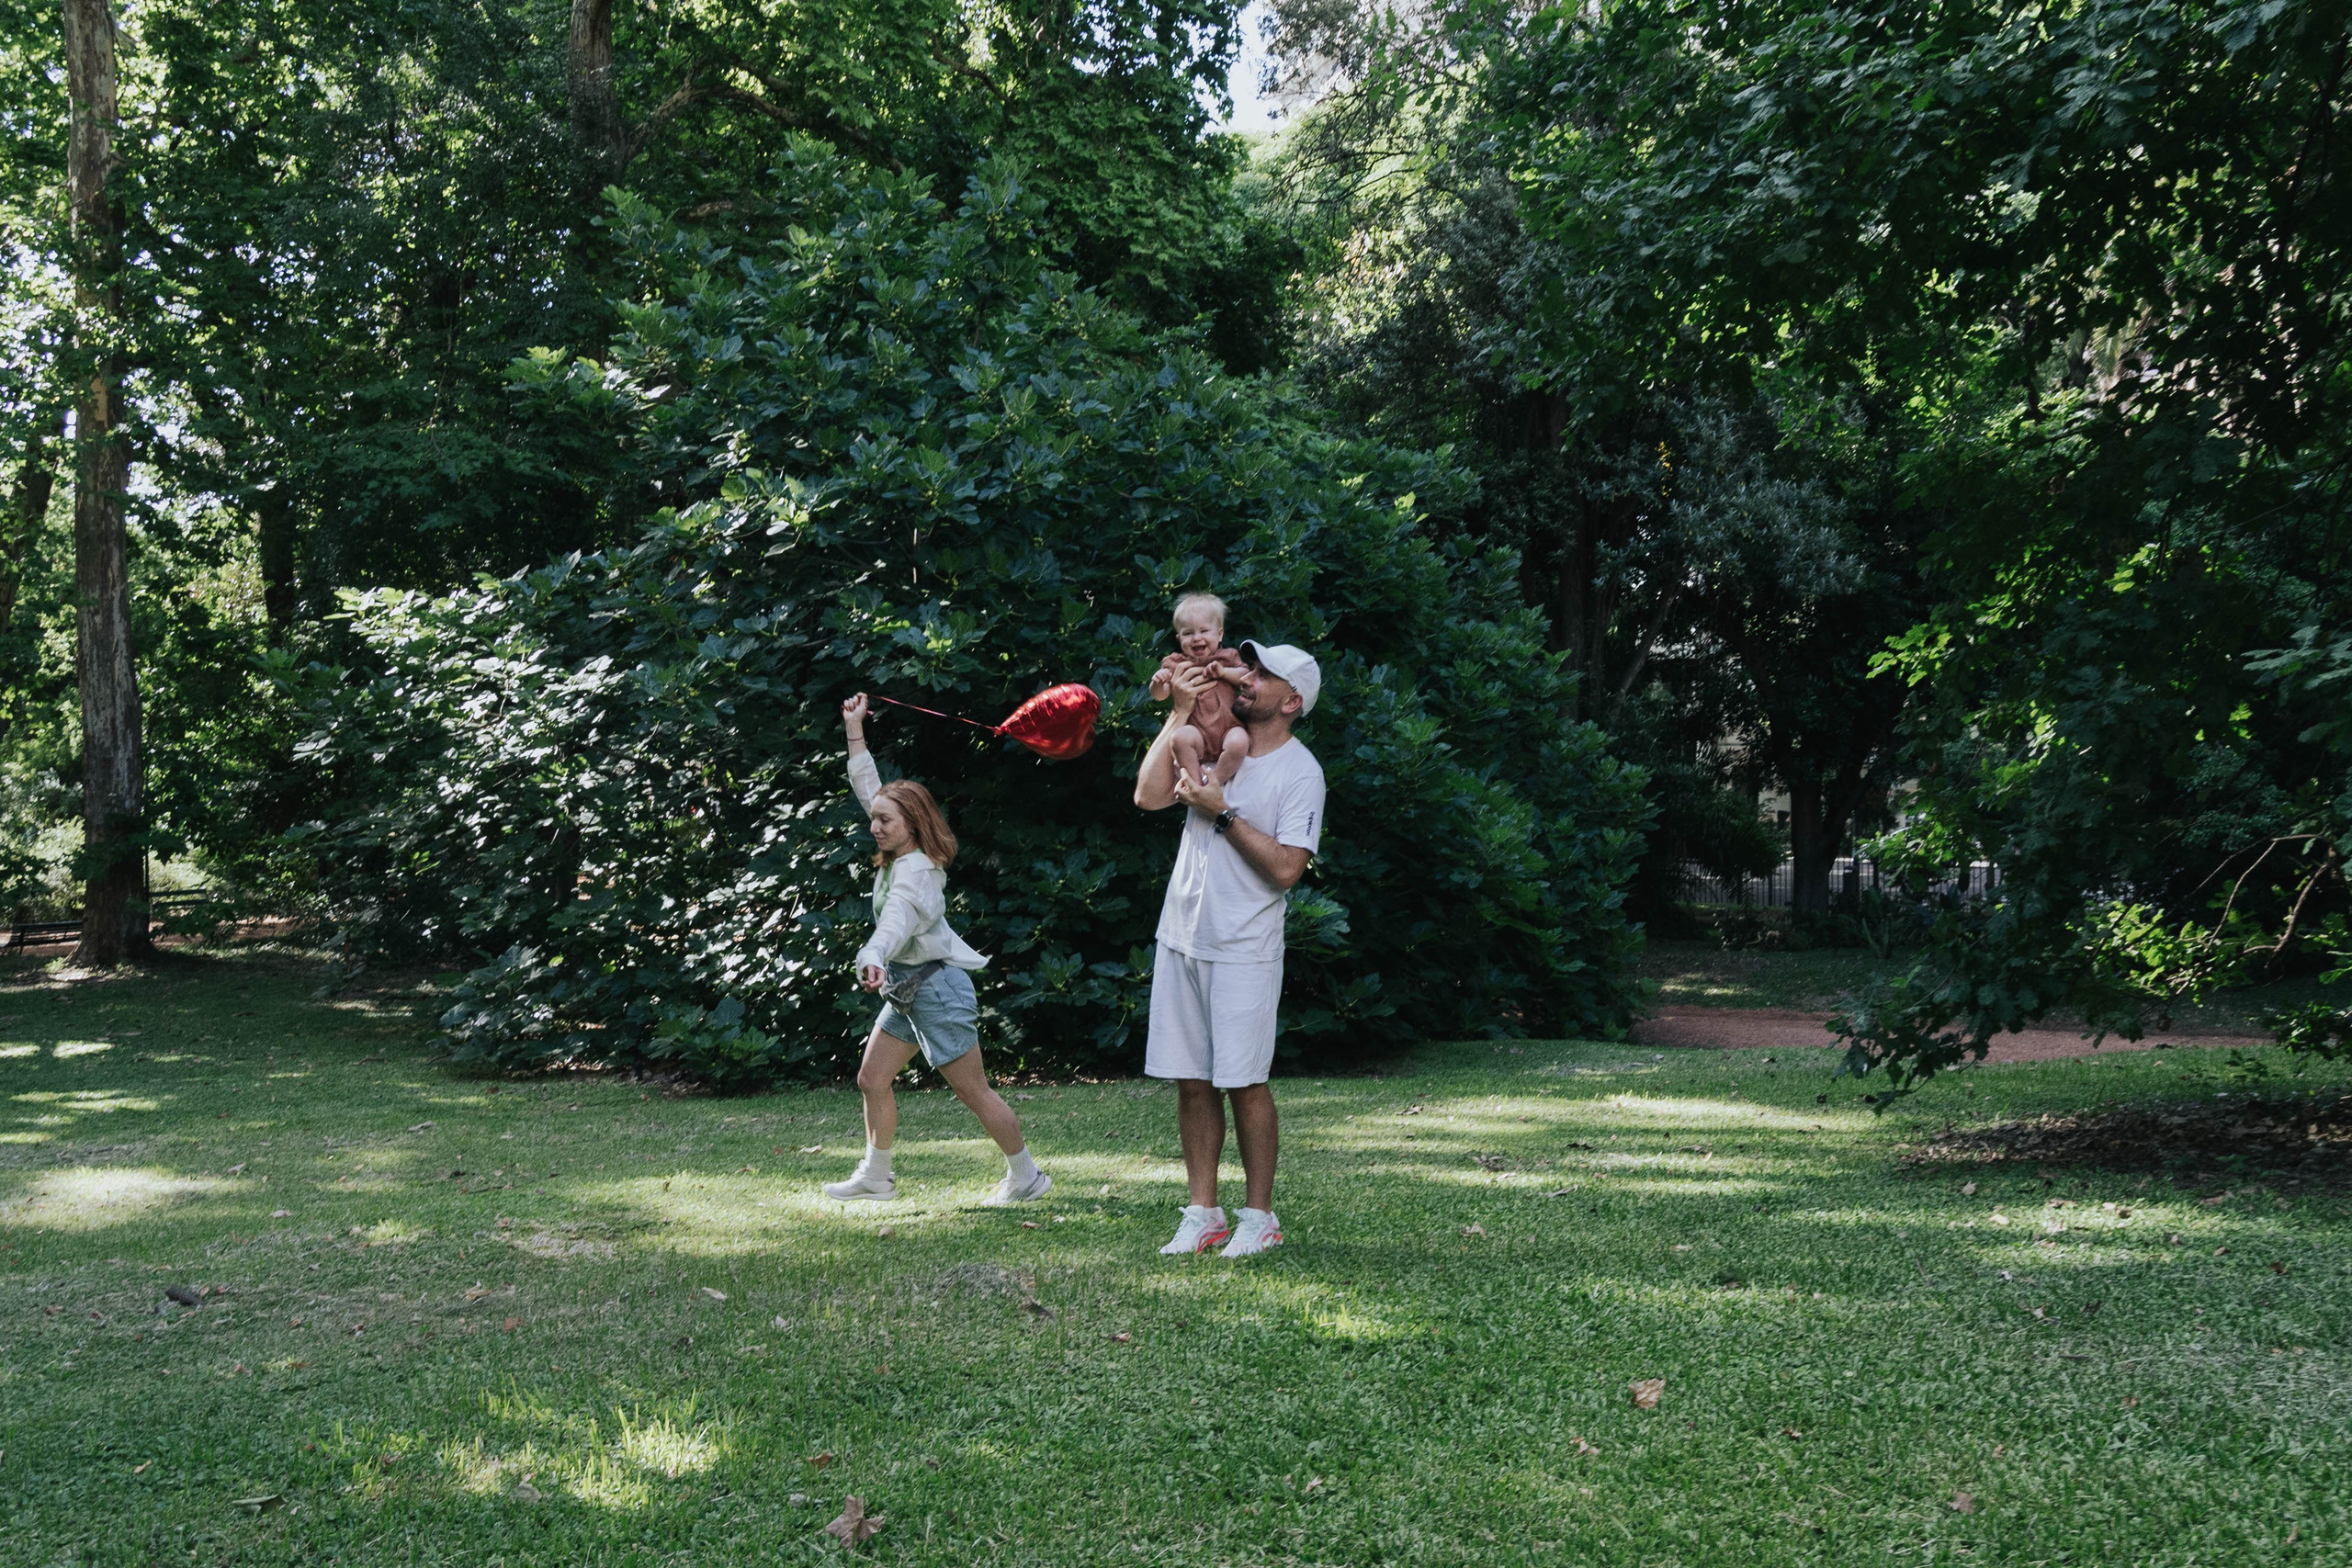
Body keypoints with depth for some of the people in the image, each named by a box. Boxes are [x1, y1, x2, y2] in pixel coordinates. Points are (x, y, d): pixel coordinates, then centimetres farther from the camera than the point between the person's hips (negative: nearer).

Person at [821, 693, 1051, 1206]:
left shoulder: (916, 870, -22)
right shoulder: (900, 855, 4)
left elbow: (897, 918, -44)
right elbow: (869, 789, 15)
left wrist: (873, 957, -62)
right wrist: (855, 730, 16)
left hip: (936, 987, -9)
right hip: (907, 990, 9)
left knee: (975, 1092, -1)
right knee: (872, 1079, 10)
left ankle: (1026, 1177, 12)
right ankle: (875, 1177, 21)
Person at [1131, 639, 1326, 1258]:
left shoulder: (1300, 771, -7)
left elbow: (1286, 868, -16)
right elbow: (1148, 795, -4)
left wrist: (1222, 812, -15)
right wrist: (1180, 712, -6)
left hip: (1244, 951, -5)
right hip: (1181, 940, 6)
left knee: (1244, 1082, -1)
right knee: (1192, 1081, 9)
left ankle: (1259, 1216, 12)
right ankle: (1203, 1214, 18)